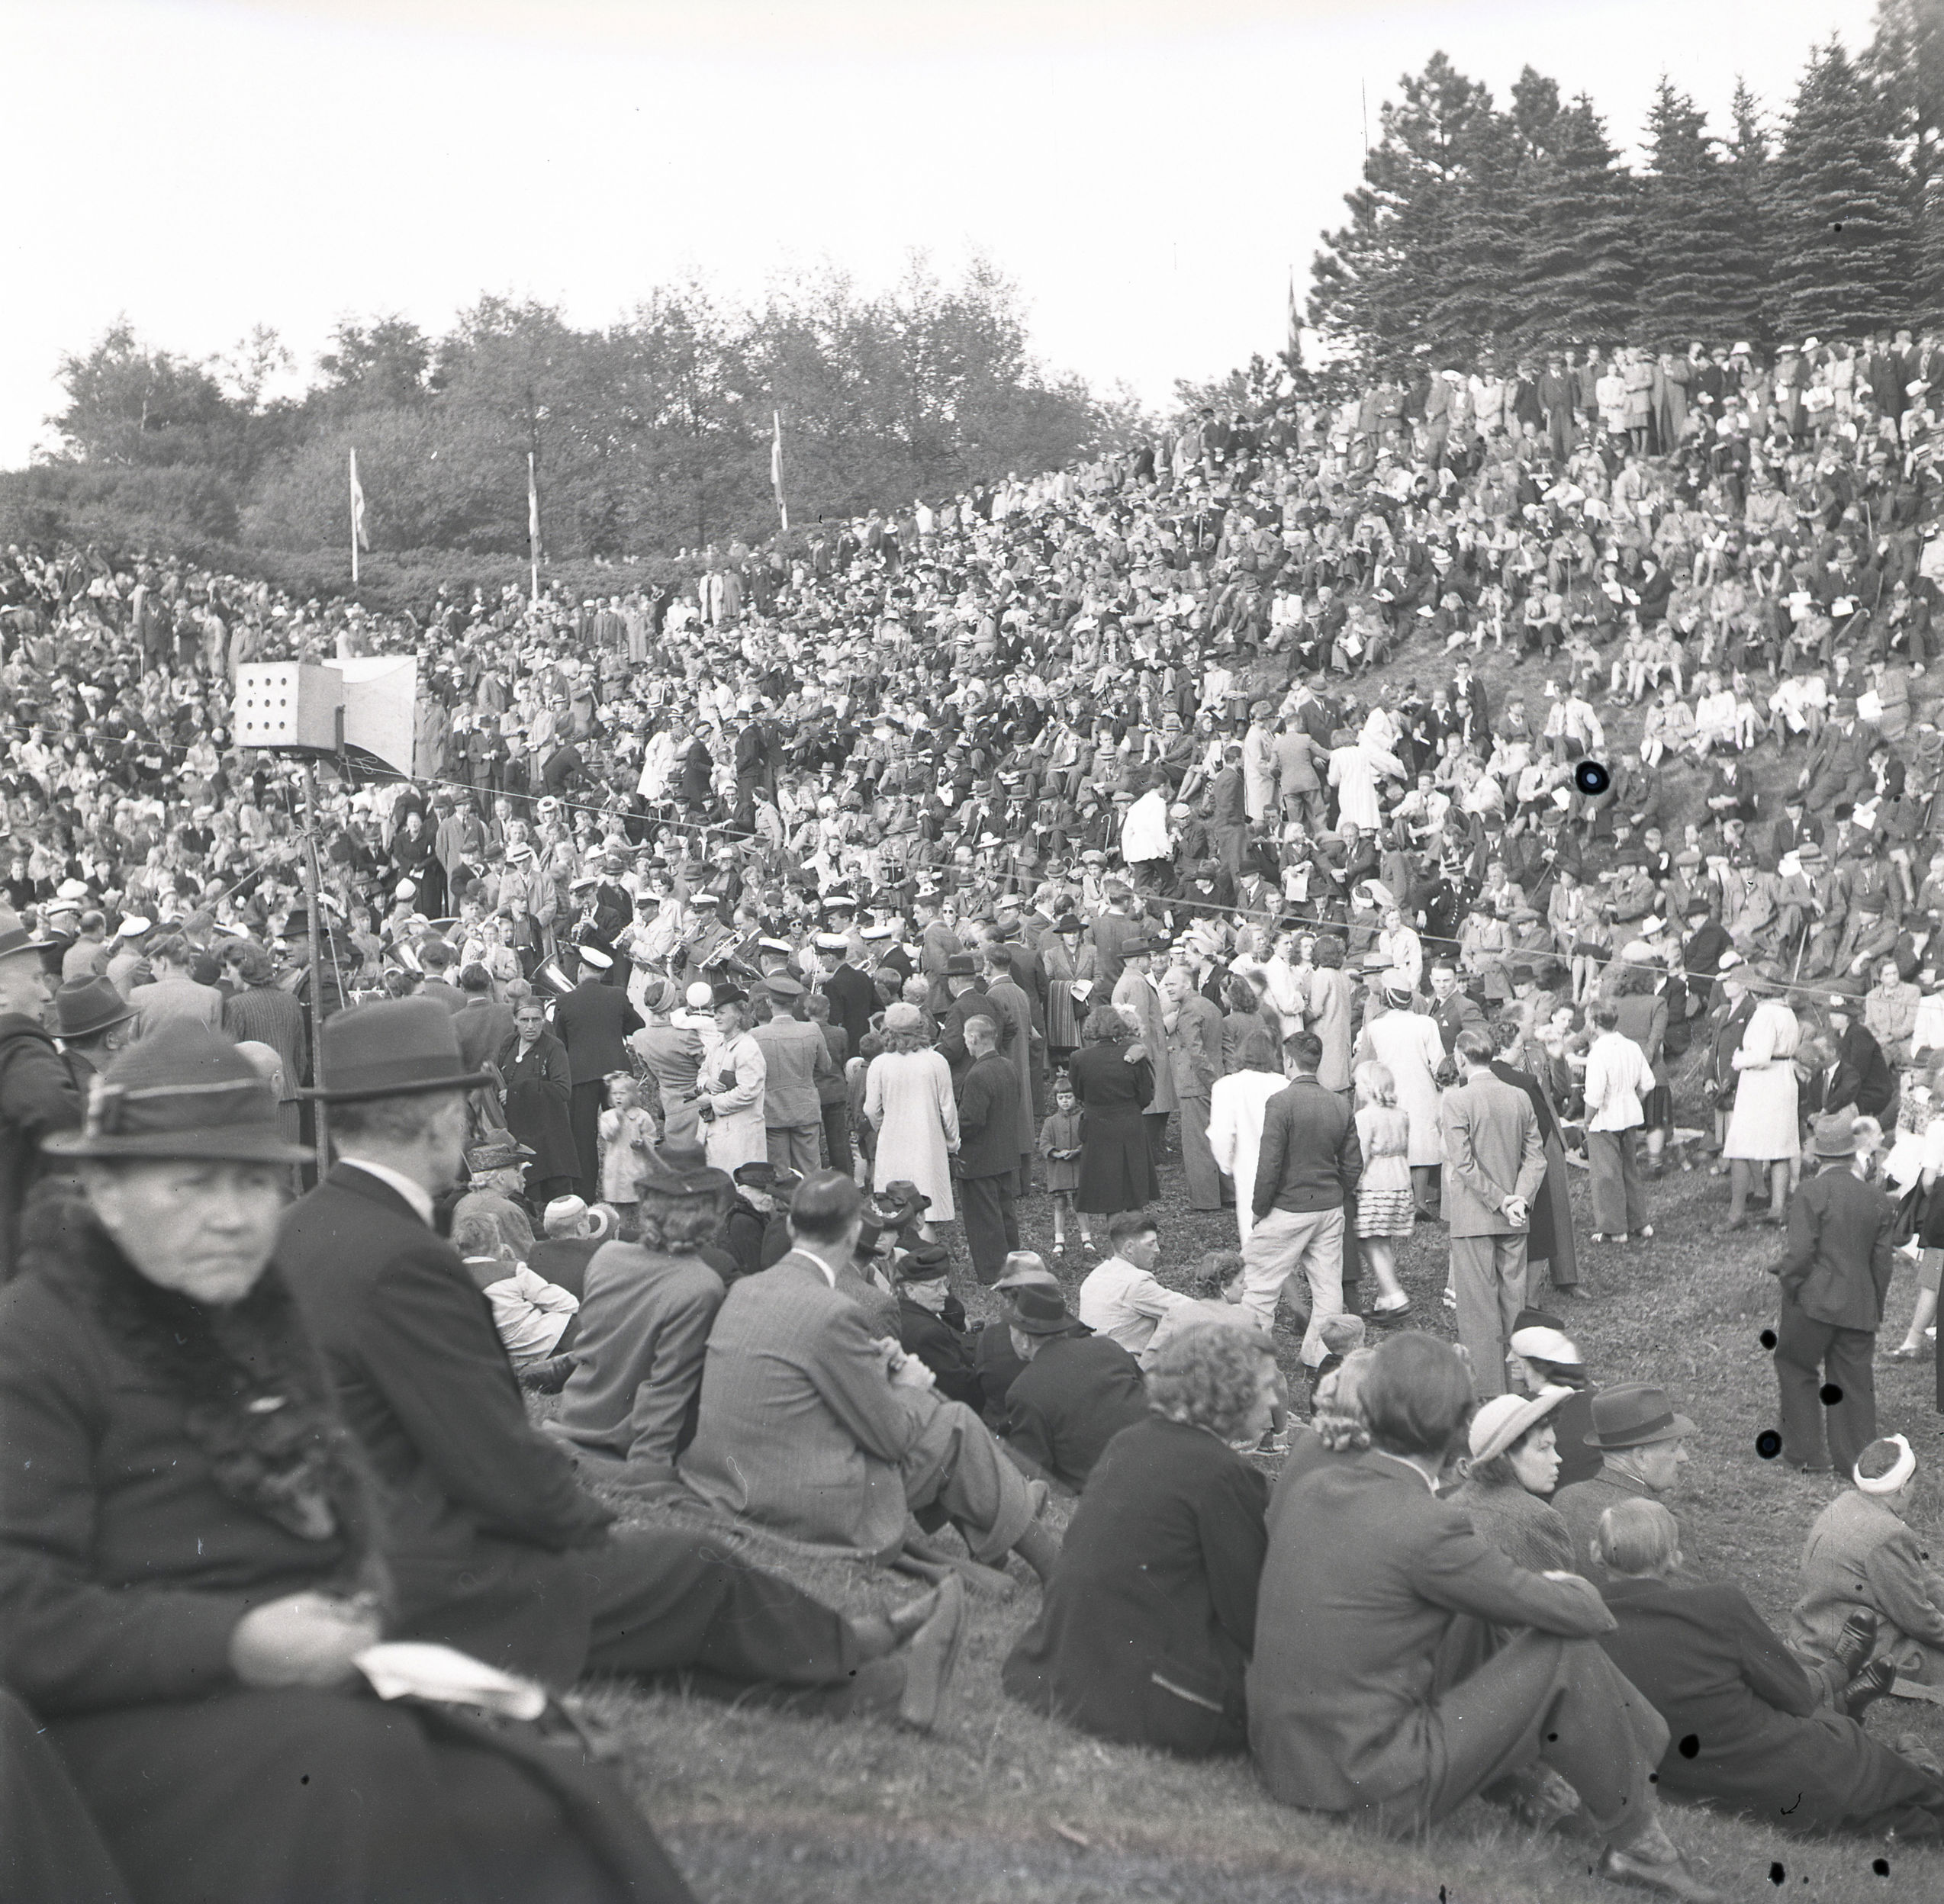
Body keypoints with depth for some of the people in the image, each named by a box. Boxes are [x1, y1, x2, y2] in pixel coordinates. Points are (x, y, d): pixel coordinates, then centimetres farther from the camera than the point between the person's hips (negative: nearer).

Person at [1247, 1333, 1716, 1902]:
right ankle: (1635, 1841, 16)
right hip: (1373, 1791, -8)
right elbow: (1576, 1616, -12)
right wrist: (1580, 1593, 12)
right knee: (1567, 1653, -2)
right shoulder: (1426, 1528, -21)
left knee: (1467, 1609, 20)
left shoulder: (1309, 1482, 0)